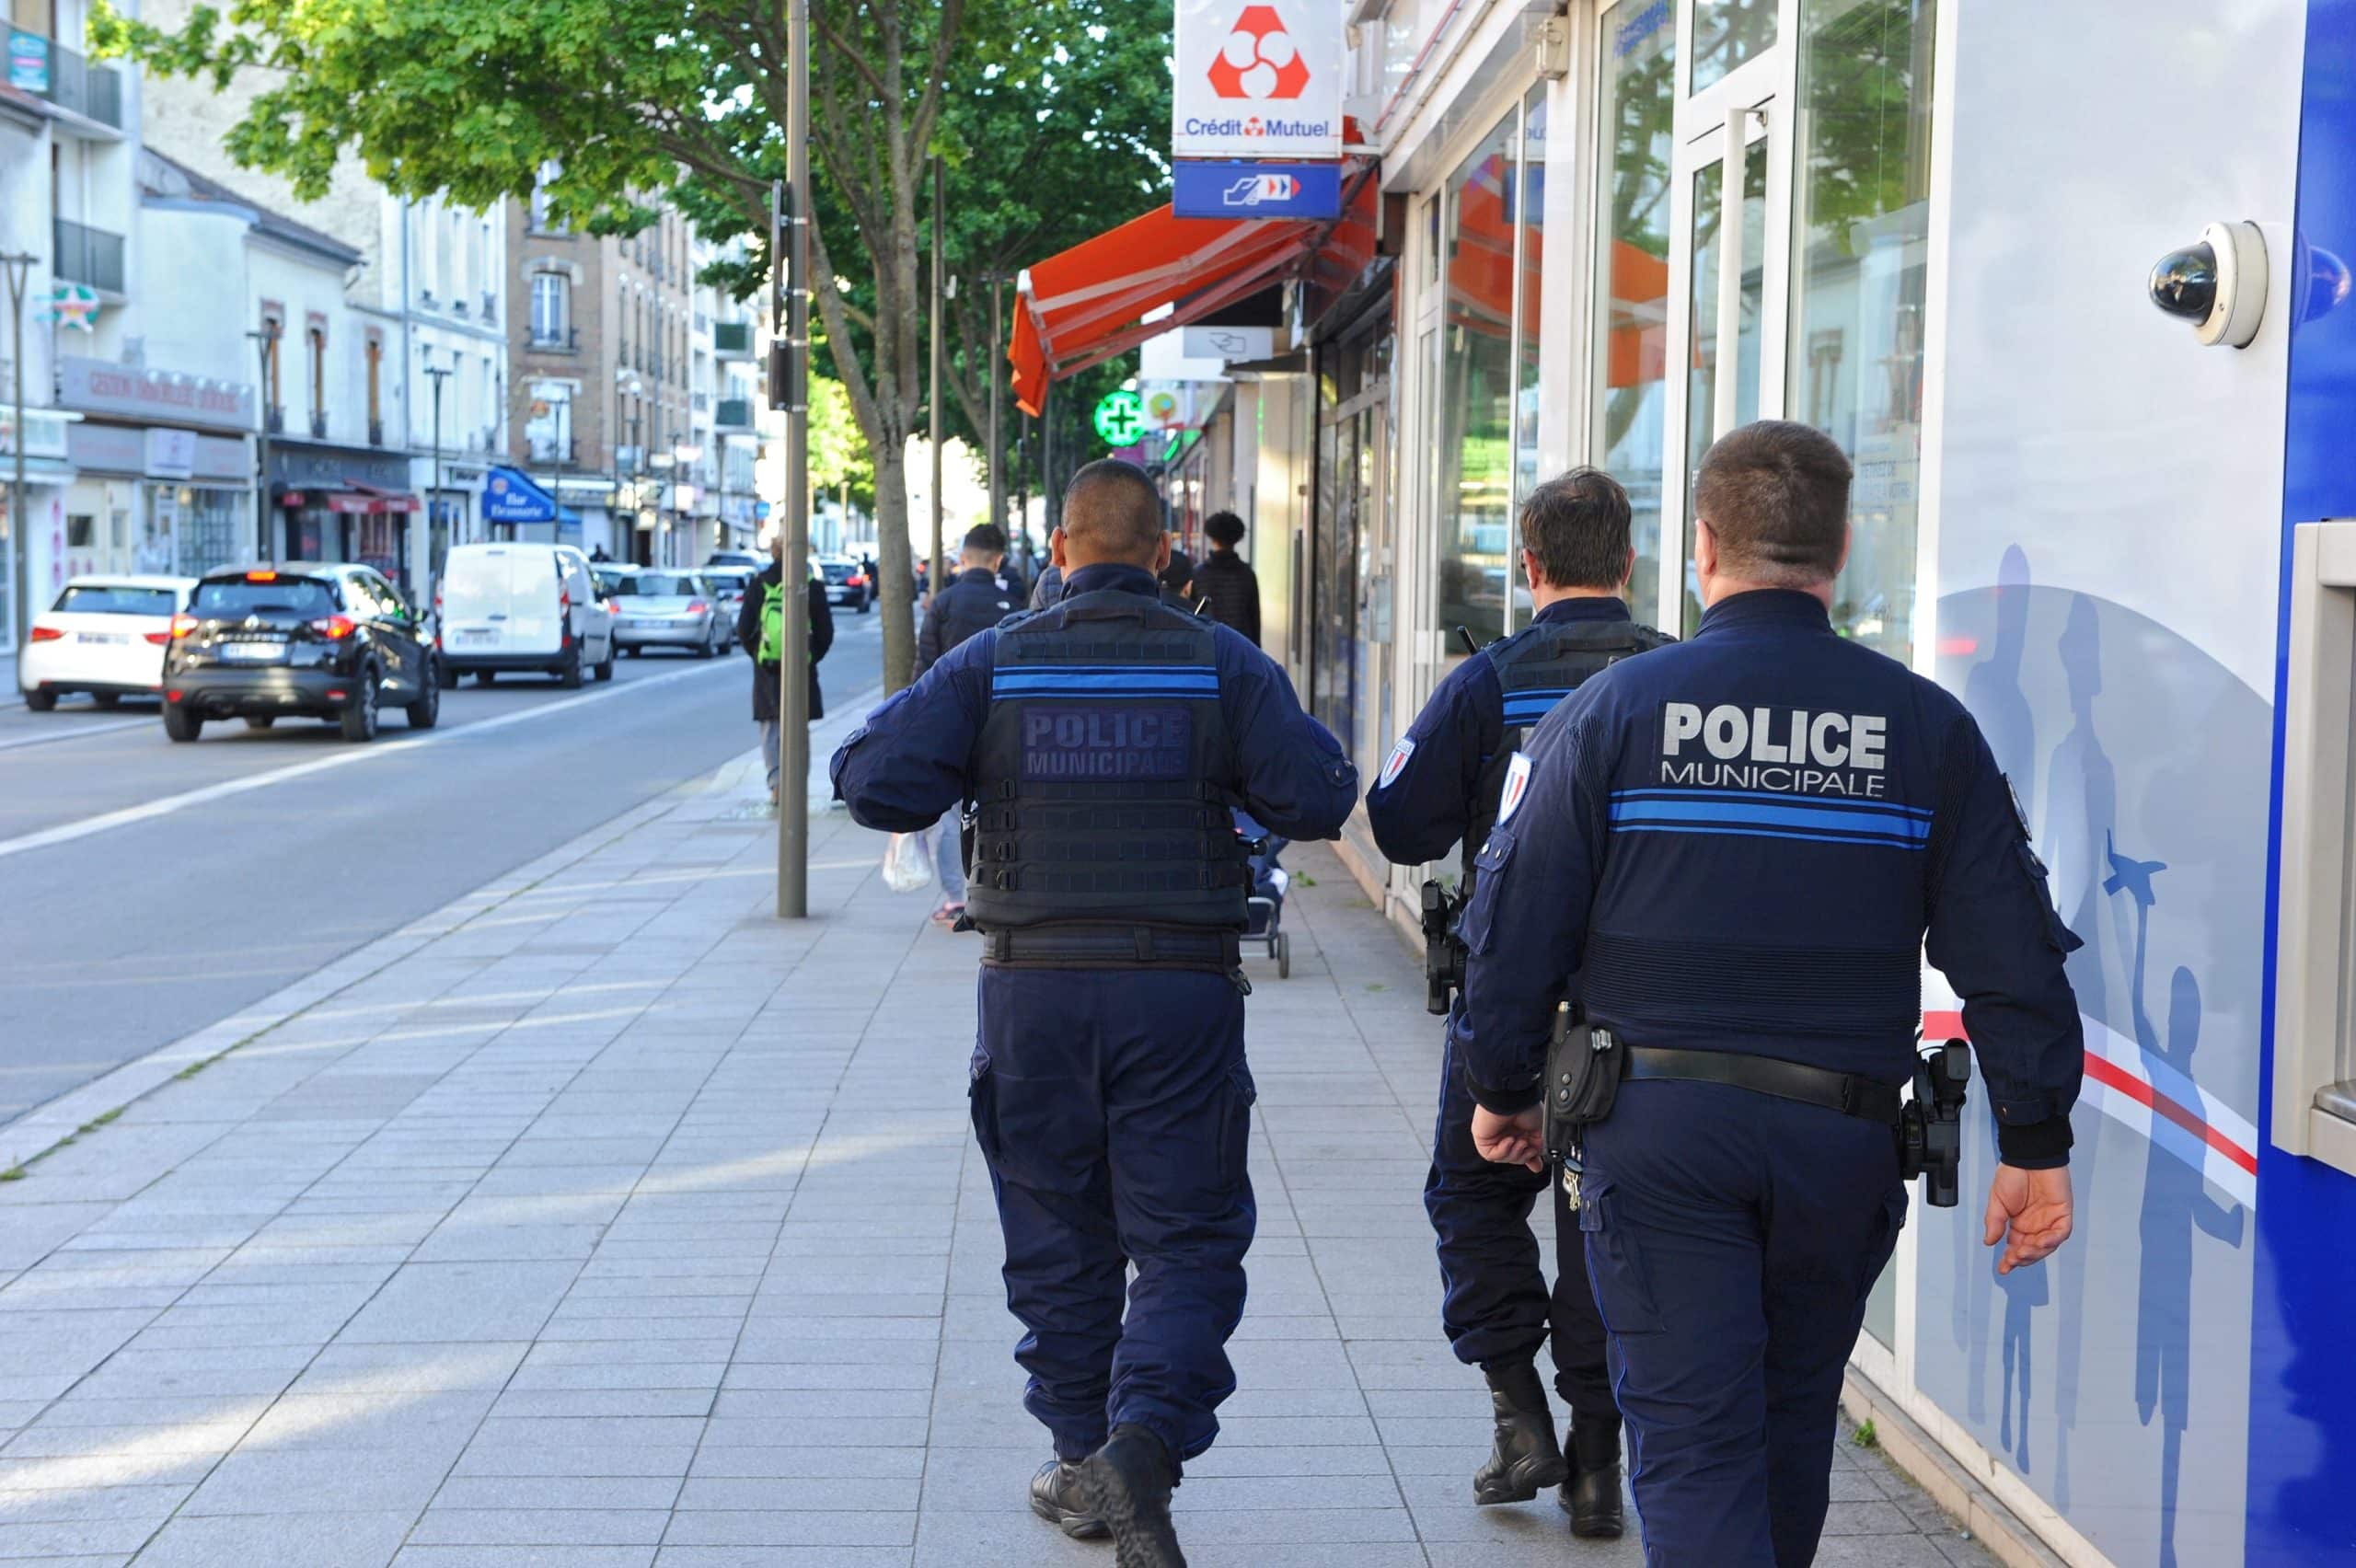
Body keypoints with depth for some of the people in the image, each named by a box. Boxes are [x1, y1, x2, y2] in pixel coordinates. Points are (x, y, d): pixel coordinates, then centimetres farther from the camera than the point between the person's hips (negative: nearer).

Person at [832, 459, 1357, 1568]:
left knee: (1057, 1236, 15)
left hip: (1033, 987, 1)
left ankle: (1082, 1461, 23)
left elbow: (873, 782, -9)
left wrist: (968, 780, 11)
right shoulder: (1223, 664, 0)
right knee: (1186, 1237, 5)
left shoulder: (992, 664, 0)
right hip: (1182, 988, -1)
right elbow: (1318, 800, -5)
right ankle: (1145, 1438, -15)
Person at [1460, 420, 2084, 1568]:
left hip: (1658, 1127, -2)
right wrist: (2036, 1144, 5)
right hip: (1843, 1133, 3)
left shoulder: (1615, 708, -4)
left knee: (1690, 1435, 0)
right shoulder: (1927, 726, 1)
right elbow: (2010, 950, -1)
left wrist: (1500, 1089, 11)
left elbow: (1516, 920, -3)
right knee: (1794, 1421, 21)